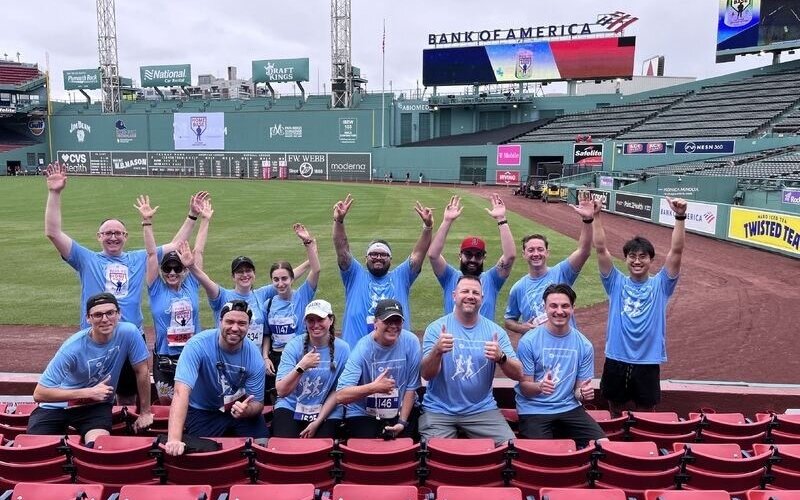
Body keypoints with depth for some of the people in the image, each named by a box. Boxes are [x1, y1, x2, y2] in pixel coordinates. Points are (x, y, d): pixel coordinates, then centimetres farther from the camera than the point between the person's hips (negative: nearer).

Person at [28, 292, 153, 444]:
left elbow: (142, 371, -7)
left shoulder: (128, 332, -20)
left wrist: (145, 412, 0)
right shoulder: (73, 348, -24)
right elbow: (39, 394, -20)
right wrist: (88, 392, -23)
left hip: (97, 406, 0)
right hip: (57, 406, 0)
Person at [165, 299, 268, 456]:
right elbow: (181, 391, -36)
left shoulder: (254, 357, -17)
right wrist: (174, 439, -48)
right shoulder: (198, 345, -26)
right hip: (203, 412, -1)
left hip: (239, 409, 2)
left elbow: (257, 403, -10)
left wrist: (246, 410, -36)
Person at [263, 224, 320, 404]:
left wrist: (308, 242, -27)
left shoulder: (302, 297, -6)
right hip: (275, 359, 3)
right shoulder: (269, 304, 4)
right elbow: (266, 335, 13)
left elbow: (315, 270, -20)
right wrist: (265, 357, -1)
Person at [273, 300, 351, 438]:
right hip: (290, 408, 0)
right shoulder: (294, 346, -8)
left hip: (326, 413, 0)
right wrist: (301, 367, -29)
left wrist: (318, 421, -8)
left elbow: (338, 391, -1)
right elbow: (281, 391, -14)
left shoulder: (342, 349, -6)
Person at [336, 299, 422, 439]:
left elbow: (411, 387, -3)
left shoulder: (411, 342, -10)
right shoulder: (362, 349, -17)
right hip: (363, 415, -2)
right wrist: (373, 387, -34)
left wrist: (402, 421, -7)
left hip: (401, 412, 2)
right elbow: (340, 396, -24)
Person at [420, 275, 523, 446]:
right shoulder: (436, 328, -5)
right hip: (439, 409, -1)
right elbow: (426, 374, -11)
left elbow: (518, 374, -5)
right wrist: (437, 351, -32)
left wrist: (501, 358, -26)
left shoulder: (495, 330, 0)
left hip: (482, 408, 2)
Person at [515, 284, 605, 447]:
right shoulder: (528, 341, -10)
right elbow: (524, 386, -6)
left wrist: (582, 393, -17)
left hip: (569, 409, 3)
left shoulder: (584, 345, 1)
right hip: (534, 410, -3)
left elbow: (579, 389, 7)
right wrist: (540, 387, -28)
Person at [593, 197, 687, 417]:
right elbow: (601, 249, -7)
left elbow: (676, 251, -10)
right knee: (615, 414, 15)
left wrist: (680, 217, -21)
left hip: (648, 364, 0)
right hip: (616, 362, 1)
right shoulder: (616, 283, 1)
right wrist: (596, 217, -16)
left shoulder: (660, 285, 1)